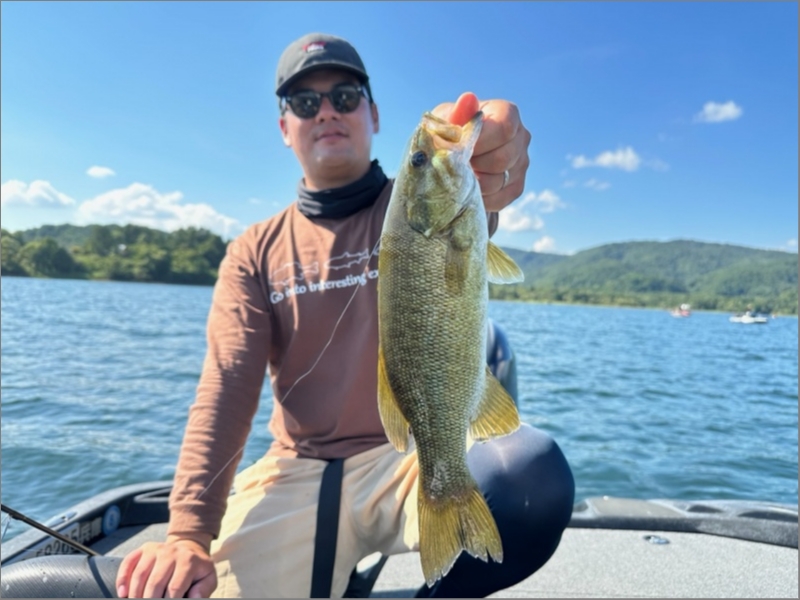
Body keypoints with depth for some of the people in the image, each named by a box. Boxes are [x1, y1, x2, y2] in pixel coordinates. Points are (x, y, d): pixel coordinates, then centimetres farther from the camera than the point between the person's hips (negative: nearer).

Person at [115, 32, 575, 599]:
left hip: (422, 456, -1)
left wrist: (473, 186, -49)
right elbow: (226, 390, -3)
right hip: (300, 471, 2)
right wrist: (190, 535, -16)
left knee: (535, 473, -31)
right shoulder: (255, 253, 6)